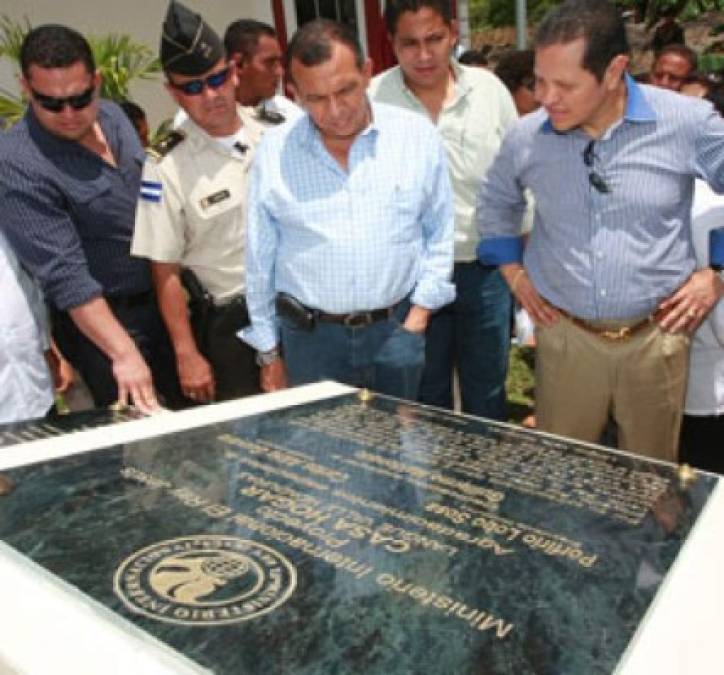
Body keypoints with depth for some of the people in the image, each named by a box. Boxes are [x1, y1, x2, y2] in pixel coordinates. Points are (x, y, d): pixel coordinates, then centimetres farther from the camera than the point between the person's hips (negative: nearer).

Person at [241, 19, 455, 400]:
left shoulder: (418, 136, -4)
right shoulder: (273, 152, -5)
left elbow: (439, 235, 5)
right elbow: (260, 261, 3)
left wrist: (419, 314, -1)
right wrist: (269, 353, 6)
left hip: (397, 330, 1)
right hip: (310, 337, 0)